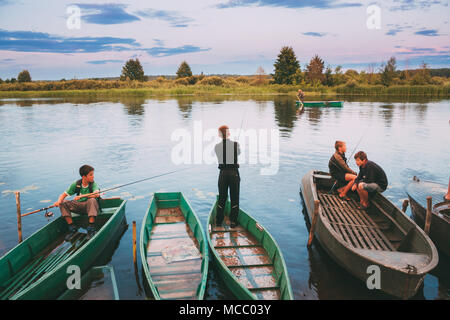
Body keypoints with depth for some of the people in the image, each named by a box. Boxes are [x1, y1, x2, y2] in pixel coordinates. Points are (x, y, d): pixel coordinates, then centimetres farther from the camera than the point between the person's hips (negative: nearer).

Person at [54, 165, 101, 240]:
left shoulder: (93, 184, -10)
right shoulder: (76, 184, -2)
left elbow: (96, 194, -32)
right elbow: (63, 194, 1)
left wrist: (81, 196, -41)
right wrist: (59, 201, -22)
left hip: (90, 206, -4)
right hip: (79, 206, 4)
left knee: (92, 200, -35)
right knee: (63, 203, -14)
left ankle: (91, 229, -34)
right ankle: (72, 228, -12)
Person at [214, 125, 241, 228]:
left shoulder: (217, 147, -3)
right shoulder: (235, 144, -8)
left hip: (223, 173, 2)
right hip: (234, 173, -2)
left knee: (222, 197, 14)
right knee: (234, 197, 9)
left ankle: (218, 221, 22)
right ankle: (233, 221, 14)